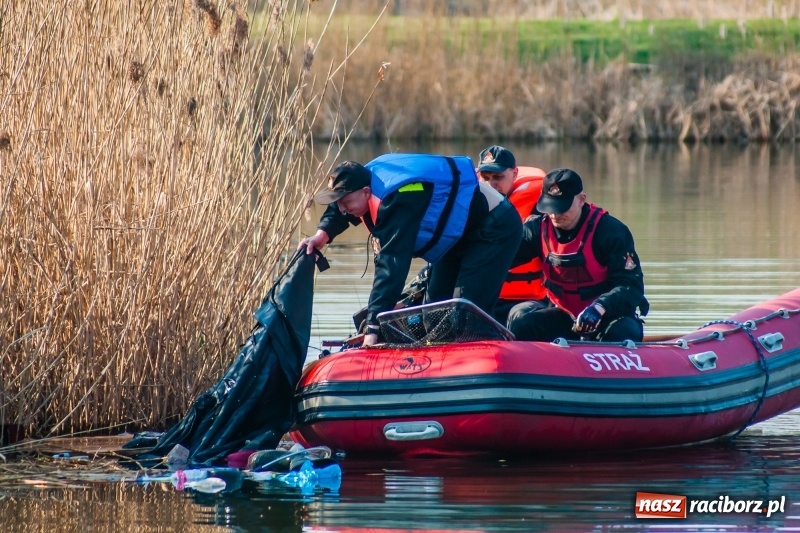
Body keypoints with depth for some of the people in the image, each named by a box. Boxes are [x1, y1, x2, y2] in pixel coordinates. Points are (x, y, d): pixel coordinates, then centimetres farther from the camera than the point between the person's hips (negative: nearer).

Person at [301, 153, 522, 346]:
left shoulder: (398, 200, -37)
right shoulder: (368, 175, -10)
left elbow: (391, 266, -42)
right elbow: (339, 209, 12)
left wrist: (373, 327, -44)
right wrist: (323, 233, -9)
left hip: (495, 229, -10)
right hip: (459, 234, 10)